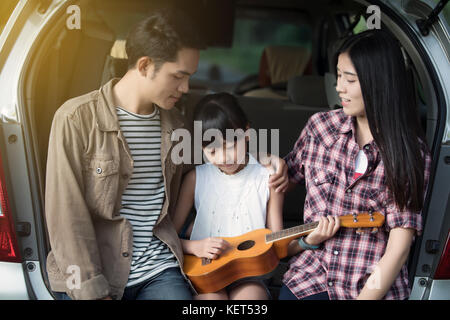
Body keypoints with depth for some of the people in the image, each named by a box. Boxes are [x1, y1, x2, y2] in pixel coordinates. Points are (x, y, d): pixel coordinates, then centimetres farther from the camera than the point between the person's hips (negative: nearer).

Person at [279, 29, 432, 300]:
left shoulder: (412, 153, -6)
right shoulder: (321, 126, 2)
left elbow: (398, 249, -10)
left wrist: (366, 297, -17)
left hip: (374, 286, -2)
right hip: (311, 275, 2)